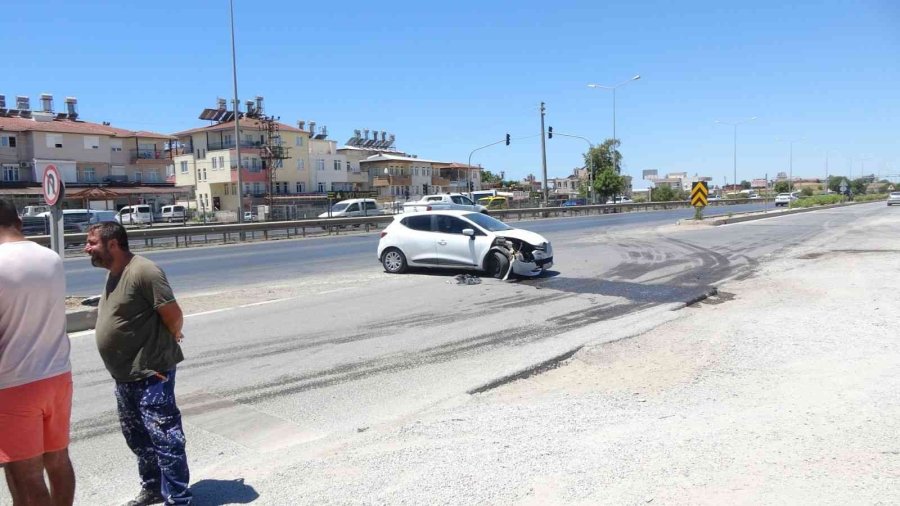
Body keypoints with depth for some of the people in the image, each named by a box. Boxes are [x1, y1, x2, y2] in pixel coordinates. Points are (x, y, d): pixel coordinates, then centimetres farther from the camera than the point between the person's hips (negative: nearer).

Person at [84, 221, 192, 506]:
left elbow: (173, 314, -19)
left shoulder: (143, 271, -19)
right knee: (137, 437, 21)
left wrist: (168, 342, -2)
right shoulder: (113, 274, 11)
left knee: (164, 437, -3)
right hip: (124, 375, 10)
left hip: (150, 373, -10)